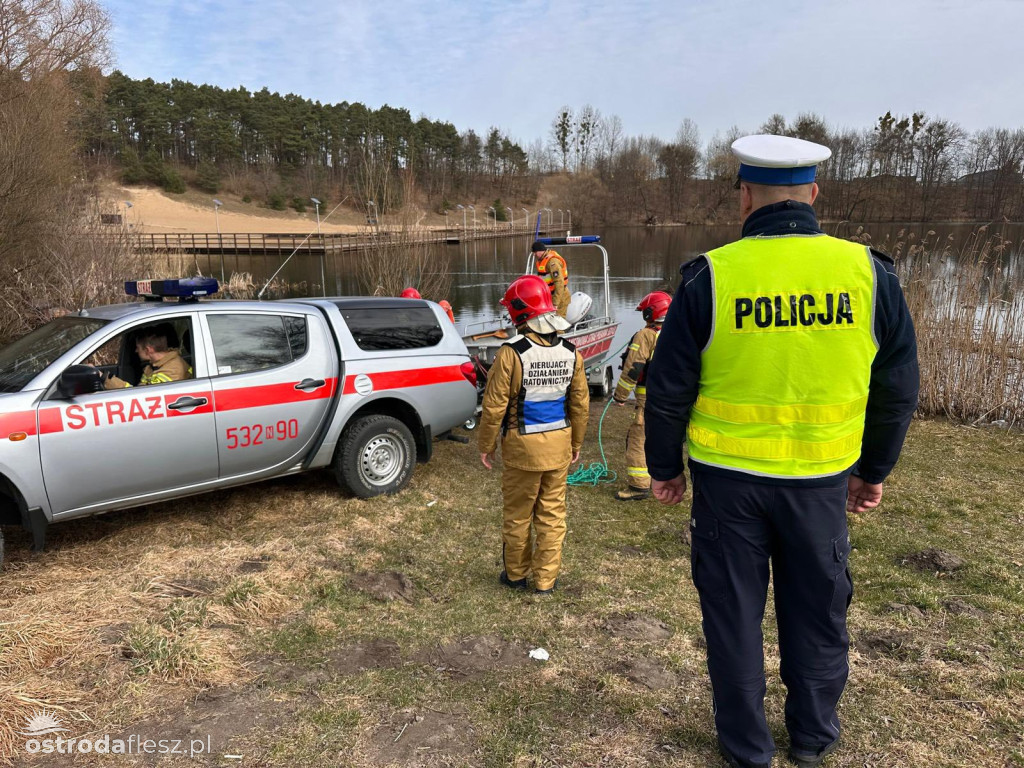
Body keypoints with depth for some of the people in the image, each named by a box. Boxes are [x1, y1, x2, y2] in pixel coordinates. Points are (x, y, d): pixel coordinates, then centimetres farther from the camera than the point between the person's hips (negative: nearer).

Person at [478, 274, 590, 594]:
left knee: (517, 513, 13)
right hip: (559, 444, 4)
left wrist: (486, 445, -1)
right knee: (552, 513, 13)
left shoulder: (511, 353, -16)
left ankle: (516, 574, 28)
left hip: (522, 445, -4)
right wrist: (576, 443, 18)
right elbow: (580, 404, 6)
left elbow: (495, 405, -14)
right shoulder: (570, 353, 0)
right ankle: (546, 579, 22)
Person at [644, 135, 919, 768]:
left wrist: (664, 466, 6)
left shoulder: (712, 276, -12)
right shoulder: (869, 273, -5)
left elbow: (669, 387, -8)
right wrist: (874, 469, 16)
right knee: (819, 609, 21)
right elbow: (898, 388, 3)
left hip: (729, 477, -2)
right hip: (822, 478, 2)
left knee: (733, 610, 15)